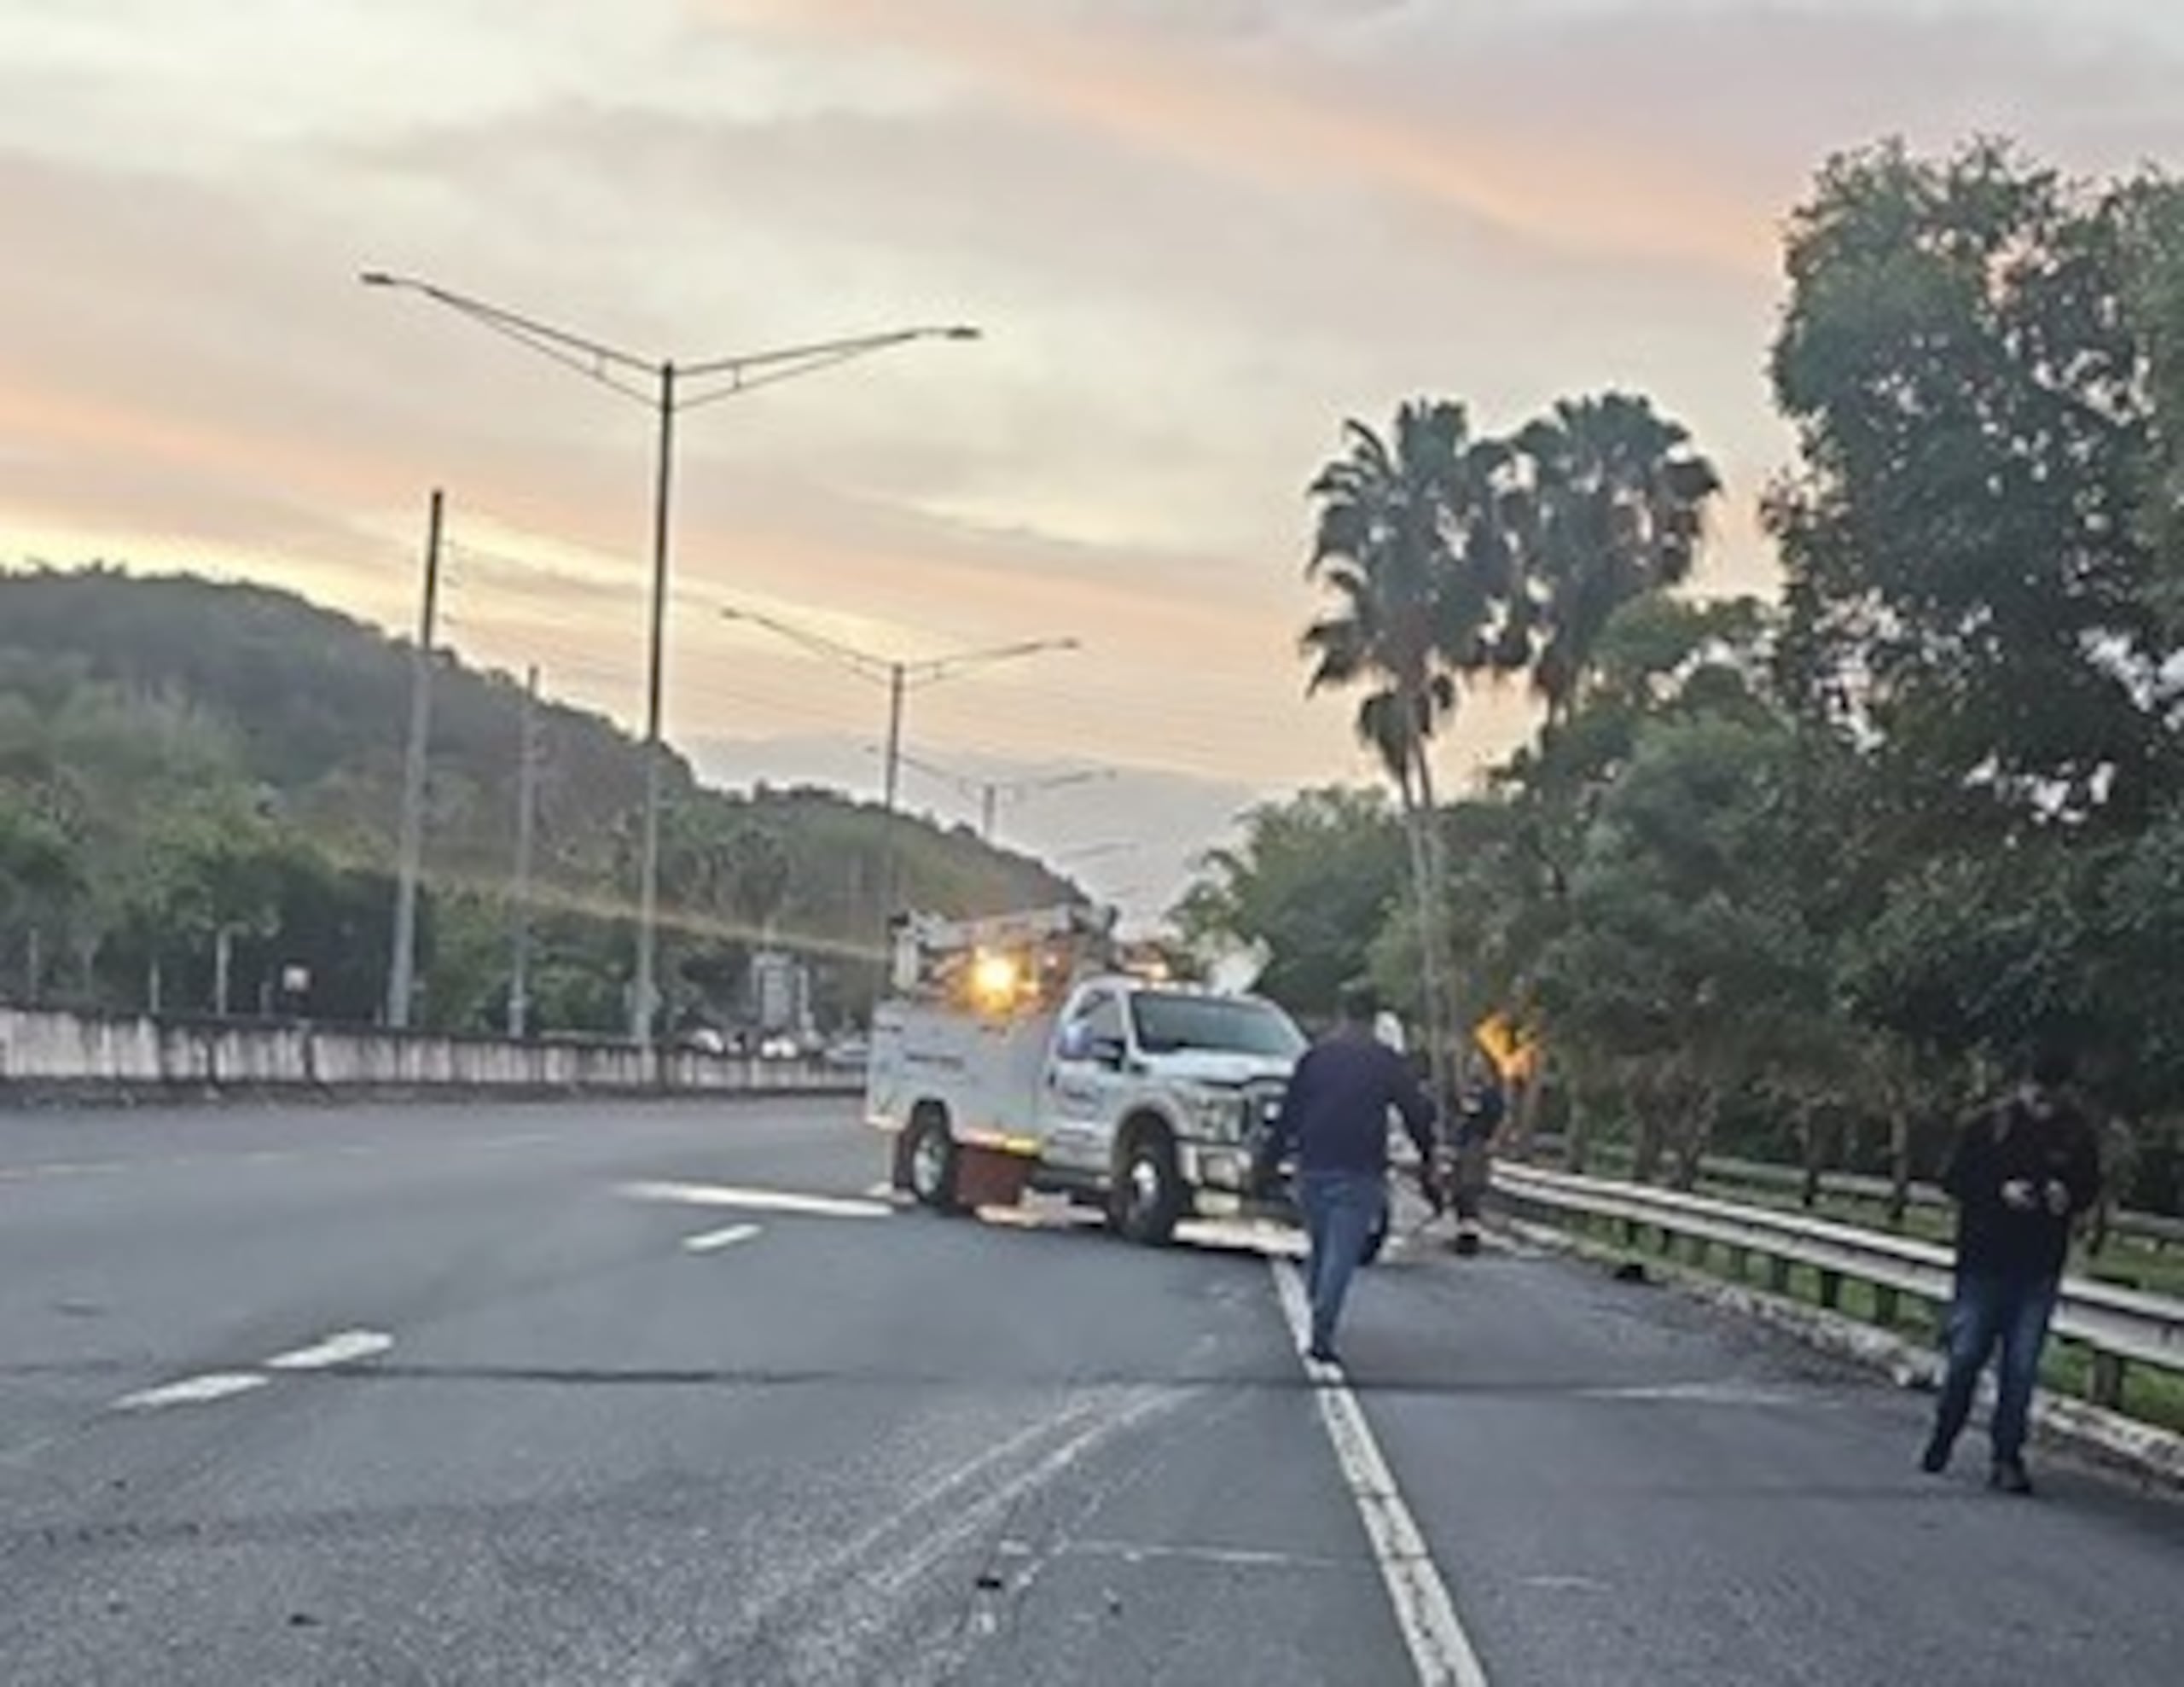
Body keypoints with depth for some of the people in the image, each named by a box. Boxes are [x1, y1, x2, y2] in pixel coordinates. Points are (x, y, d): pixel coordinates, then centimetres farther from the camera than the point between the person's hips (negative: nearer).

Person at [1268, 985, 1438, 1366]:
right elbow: (1417, 1113, 2)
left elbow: (1288, 1115, 7)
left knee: (1320, 1248, 17)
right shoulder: (1388, 1063, 1)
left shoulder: (1314, 1057, 6)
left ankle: (1319, 1327, 21)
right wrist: (1426, 1159, 12)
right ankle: (1321, 1335, -14)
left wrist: (1272, 1157, 12)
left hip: (1314, 1168, 3)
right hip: (1360, 1174, -3)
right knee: (1341, 1256, -5)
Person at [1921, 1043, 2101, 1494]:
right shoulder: (1991, 1127, -5)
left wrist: (2068, 1197, -11)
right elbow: (1955, 1179, -1)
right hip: (1984, 1262, -1)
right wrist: (2000, 1191, -17)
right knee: (1965, 1356, 3)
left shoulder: (2077, 1136, 0)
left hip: (2039, 1271, 1)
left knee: (2022, 1368, 1)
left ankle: (2008, 1458, 8)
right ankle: (1941, 1442, 24)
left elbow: (2090, 1186, 12)